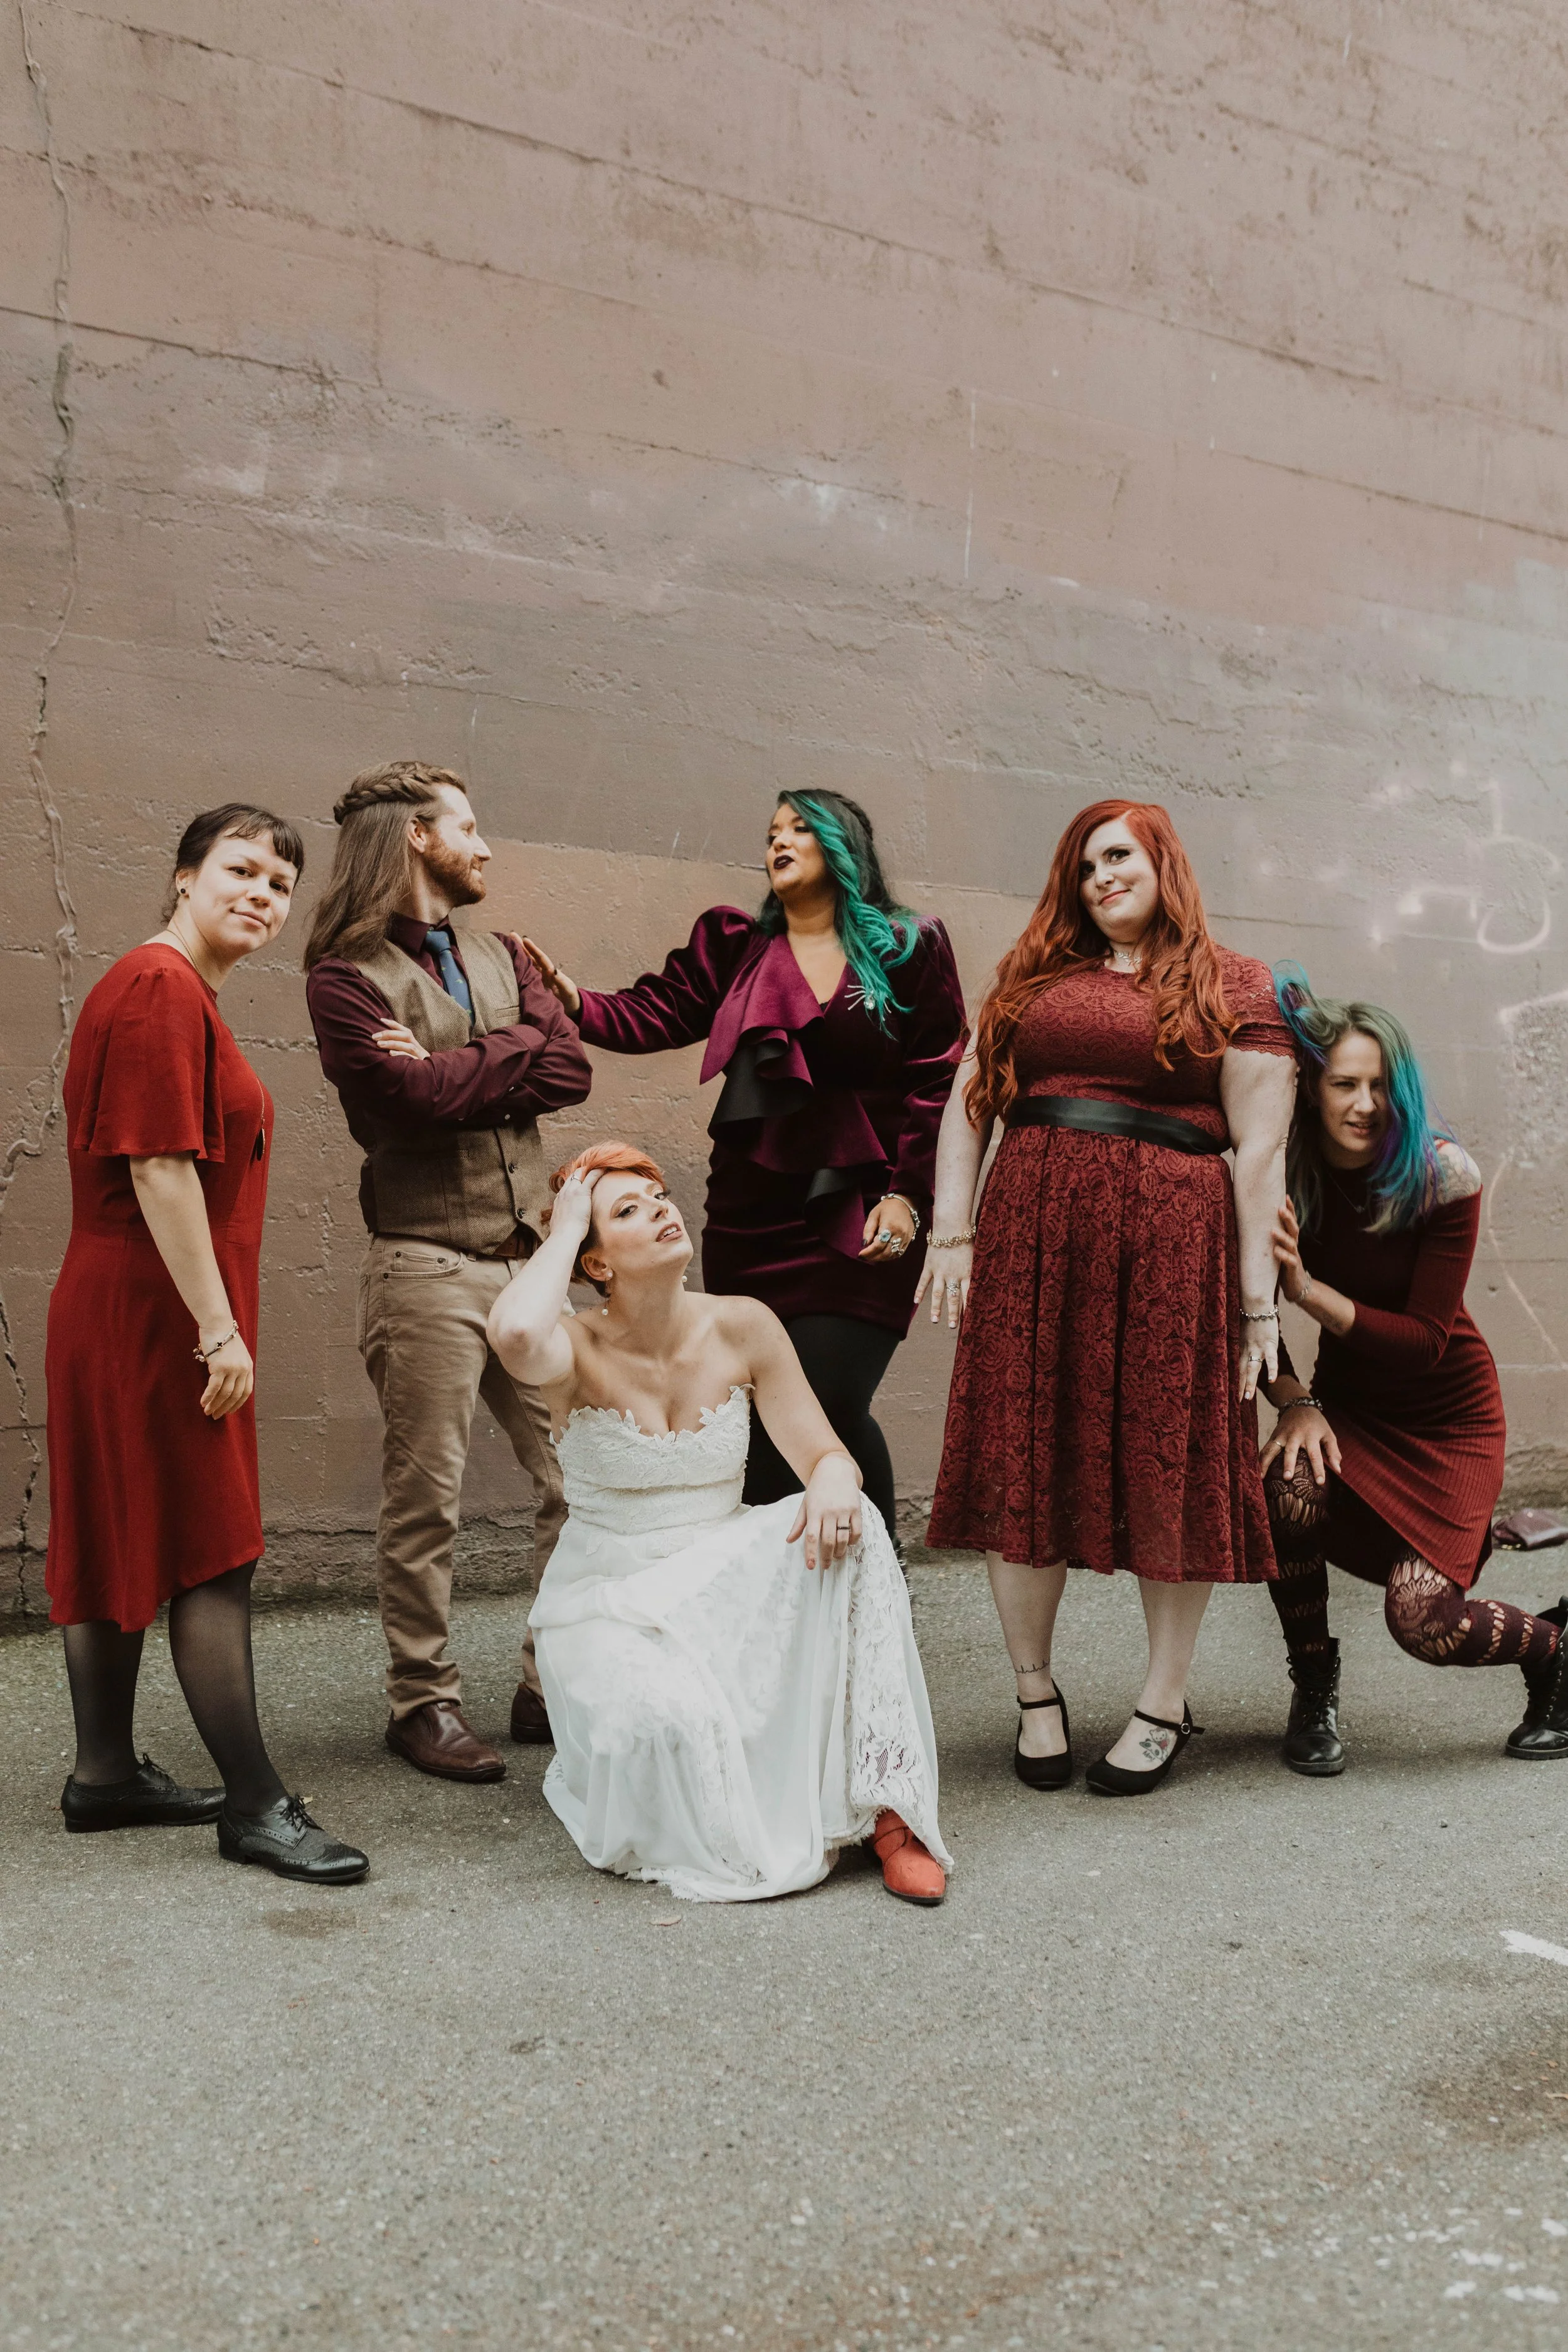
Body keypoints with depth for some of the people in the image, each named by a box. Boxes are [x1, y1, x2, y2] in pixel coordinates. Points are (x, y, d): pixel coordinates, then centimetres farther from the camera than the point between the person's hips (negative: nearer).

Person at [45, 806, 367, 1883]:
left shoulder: (175, 991, 18)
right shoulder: (162, 989, -15)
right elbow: (159, 1167, -22)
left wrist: (214, 1319, 20)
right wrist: (218, 1327, -22)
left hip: (128, 1310, 10)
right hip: (158, 1311, -10)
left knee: (122, 1545, 14)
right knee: (213, 1551, -5)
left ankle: (107, 1774, 25)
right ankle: (255, 1805, 2)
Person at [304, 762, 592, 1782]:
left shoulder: (501, 955, 17)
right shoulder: (348, 975, -3)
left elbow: (569, 1065, 1)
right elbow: (417, 1096, -18)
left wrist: (450, 1068, -8)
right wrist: (505, 1065, -3)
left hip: (530, 1257, 6)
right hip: (428, 1266, -6)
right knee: (426, 1497, 1)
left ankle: (559, 1686, 17)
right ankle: (425, 1700, 14)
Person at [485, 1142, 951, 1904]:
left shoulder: (742, 1328, -4)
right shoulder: (579, 1350, -14)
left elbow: (824, 1454, -4)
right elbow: (514, 1335, -40)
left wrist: (834, 1480, -30)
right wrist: (563, 1229, -22)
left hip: (722, 1584, 3)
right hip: (607, 1604, -3)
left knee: (843, 1526, -26)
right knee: (666, 1715, -35)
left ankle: (886, 1808, -22)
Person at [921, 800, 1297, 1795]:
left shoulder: (1231, 987, 6)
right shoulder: (1033, 975, 17)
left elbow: (1261, 1146, -1)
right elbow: (969, 1103, 13)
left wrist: (1257, 1298, -7)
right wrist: (952, 1231, 1)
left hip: (1169, 1245, -3)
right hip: (1028, 1238, 3)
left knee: (1167, 1467, 2)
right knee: (1023, 1465, 4)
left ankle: (1166, 1703, 18)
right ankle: (1037, 1694, 19)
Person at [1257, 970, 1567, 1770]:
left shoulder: (1444, 1176, -20)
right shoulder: (1281, 1175, -13)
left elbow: (1425, 1340, -22)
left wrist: (1309, 1288, -34)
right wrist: (1293, 1399, -23)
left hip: (1447, 1417, -2)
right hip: (1348, 1401, 3)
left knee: (1423, 1621, -17)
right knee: (1291, 1481, -32)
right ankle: (1313, 1692, -7)